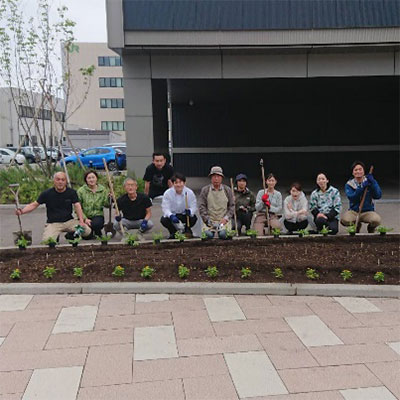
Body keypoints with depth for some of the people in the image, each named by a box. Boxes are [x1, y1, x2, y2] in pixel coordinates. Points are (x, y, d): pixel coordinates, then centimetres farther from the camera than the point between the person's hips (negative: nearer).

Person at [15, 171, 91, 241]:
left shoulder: (72, 192, 2)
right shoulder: (47, 194, -1)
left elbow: (77, 206, -6)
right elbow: (34, 205, 4)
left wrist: (81, 220, -23)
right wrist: (22, 211, -14)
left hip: (69, 221, 1)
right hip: (53, 223, -1)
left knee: (87, 231, -22)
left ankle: (72, 235, 11)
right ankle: (56, 235, 9)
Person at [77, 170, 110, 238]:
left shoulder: (102, 189, 4)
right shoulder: (81, 191, -4)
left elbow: (106, 204, 0)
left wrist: (109, 198, -20)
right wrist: (85, 219, -16)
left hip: (97, 215, 1)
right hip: (85, 217, -1)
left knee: (95, 224, -33)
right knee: (87, 236, -20)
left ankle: (98, 235, 3)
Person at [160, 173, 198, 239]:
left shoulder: (189, 192, -12)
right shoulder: (167, 193, -14)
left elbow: (194, 207, -14)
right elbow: (165, 208, -19)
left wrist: (190, 211, -40)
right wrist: (171, 216, -42)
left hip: (184, 215, 0)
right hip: (172, 215, 0)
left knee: (193, 218, -29)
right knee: (163, 220, -29)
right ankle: (173, 233, 4)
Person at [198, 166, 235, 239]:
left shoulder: (227, 190, 10)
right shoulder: (205, 190, 6)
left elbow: (232, 206, 9)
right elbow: (201, 207, 1)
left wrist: (226, 218, -6)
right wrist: (207, 220, -12)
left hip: (224, 220, 0)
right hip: (209, 220, 0)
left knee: (223, 234, -27)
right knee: (208, 234, -26)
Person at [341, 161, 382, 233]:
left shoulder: (369, 182, 4)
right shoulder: (349, 184, 1)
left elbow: (378, 196, -9)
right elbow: (351, 198, -16)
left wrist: (372, 183, -20)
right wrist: (362, 187, -26)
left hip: (368, 211, 0)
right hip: (353, 211, 0)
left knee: (376, 220, -34)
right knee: (344, 220, -32)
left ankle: (371, 227, 7)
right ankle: (356, 226, 7)